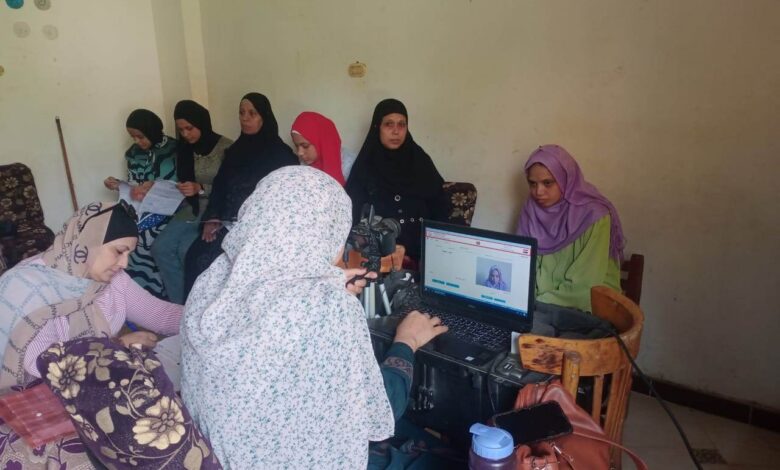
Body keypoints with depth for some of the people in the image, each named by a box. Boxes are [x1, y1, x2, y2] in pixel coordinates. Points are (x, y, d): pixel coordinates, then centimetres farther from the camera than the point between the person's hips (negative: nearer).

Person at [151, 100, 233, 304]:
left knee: (186, 250, -26)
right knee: (160, 248, -16)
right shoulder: (184, 149, 8)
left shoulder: (225, 147, -10)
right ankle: (179, 303, -5)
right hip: (190, 209, 6)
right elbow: (182, 182, 17)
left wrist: (200, 188, -22)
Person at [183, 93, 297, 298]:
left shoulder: (280, 154, -1)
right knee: (195, 255, -18)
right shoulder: (235, 150, 17)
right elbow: (220, 186, 15)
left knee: (208, 260, -23)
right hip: (229, 225, 6)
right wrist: (212, 219, -1)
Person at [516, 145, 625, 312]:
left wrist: (540, 302, -18)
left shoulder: (593, 216, -14)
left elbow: (586, 285, -16)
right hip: (539, 306, 5)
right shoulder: (531, 212, 0)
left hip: (584, 311, -5)